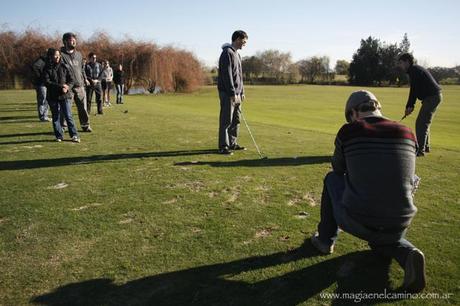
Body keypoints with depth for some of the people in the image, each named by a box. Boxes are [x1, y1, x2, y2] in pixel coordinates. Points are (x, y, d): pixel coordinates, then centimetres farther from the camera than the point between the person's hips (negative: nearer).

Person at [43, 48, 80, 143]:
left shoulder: (64, 66, 5)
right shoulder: (47, 68, 1)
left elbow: (71, 80, 5)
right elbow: (47, 82, -7)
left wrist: (67, 87, -14)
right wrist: (61, 86, -16)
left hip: (65, 96, 0)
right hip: (53, 97, 1)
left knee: (68, 116, -4)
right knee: (56, 117, 7)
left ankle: (74, 135, 3)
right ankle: (59, 136, 17)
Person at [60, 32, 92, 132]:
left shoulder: (78, 54, 16)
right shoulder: (61, 54, -3)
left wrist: (84, 79, 17)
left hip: (79, 85, 5)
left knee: (83, 107, 7)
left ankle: (85, 125, 17)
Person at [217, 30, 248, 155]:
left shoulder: (237, 54, 19)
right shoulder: (227, 53, -11)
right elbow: (227, 75, -19)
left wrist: (241, 92, 17)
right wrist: (232, 93, -22)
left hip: (236, 93, 10)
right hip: (227, 93, -10)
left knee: (236, 119, 12)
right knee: (226, 120, -7)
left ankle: (232, 143, 21)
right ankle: (223, 146, -1)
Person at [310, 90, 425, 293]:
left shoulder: (348, 132, -7)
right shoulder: (407, 134, 2)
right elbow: (411, 180, 13)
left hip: (357, 223, -3)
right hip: (397, 227, 4)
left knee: (332, 178, 23)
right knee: (379, 242, 40)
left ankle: (326, 240, 30)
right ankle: (407, 254, 5)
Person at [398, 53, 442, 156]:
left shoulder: (414, 70, -13)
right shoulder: (415, 69, 19)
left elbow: (414, 90, -19)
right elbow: (416, 90, 19)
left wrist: (409, 106, -14)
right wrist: (411, 106, 12)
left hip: (431, 97, -11)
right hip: (434, 96, 11)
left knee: (421, 123, -12)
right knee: (424, 122, 18)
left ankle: (420, 150, -13)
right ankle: (425, 147, 26)